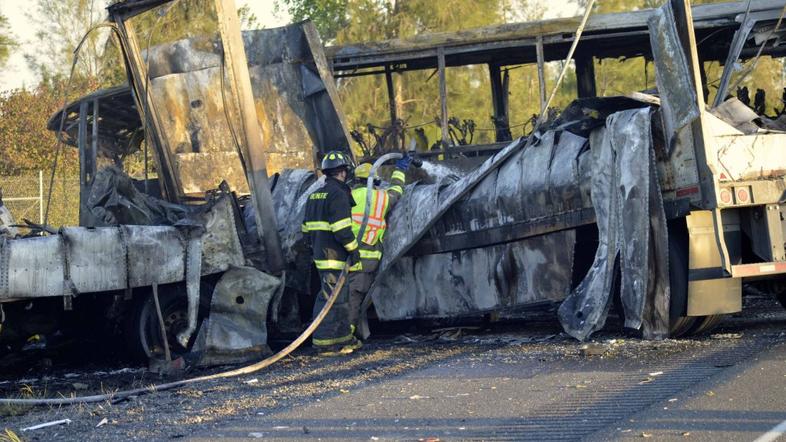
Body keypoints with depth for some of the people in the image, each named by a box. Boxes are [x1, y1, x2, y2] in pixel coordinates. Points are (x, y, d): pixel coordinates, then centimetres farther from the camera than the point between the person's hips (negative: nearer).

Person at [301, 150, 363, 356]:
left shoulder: (315, 196, 16)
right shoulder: (338, 194, -14)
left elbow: (307, 227, 20)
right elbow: (342, 228, -21)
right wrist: (354, 250, -16)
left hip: (321, 254, 10)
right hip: (335, 256, -10)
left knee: (341, 298, 18)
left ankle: (344, 337, 24)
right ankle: (324, 343, -8)